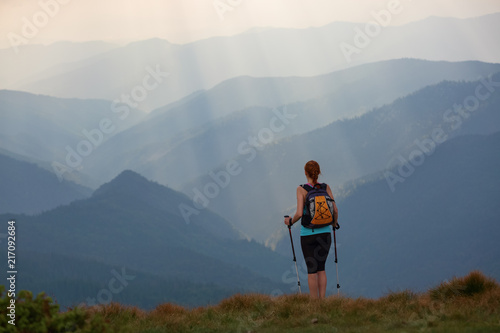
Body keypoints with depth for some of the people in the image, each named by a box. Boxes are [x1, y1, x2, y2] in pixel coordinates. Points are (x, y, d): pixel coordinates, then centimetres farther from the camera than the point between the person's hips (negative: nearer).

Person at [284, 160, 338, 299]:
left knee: (312, 270, 3)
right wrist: (335, 223, 19)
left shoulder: (301, 189, -9)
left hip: (308, 234, -3)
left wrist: (291, 221, 4)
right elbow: (335, 210, -1)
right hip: (325, 233, 3)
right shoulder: (326, 188, 0)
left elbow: (299, 213, -17)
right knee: (321, 269, 13)